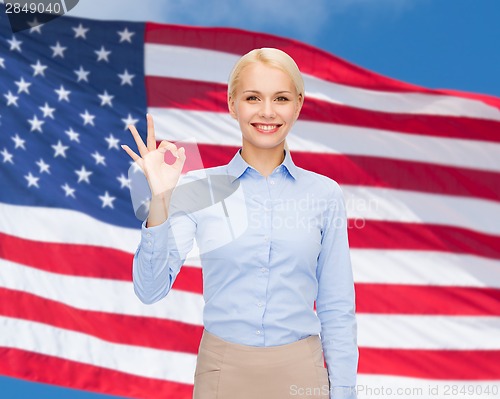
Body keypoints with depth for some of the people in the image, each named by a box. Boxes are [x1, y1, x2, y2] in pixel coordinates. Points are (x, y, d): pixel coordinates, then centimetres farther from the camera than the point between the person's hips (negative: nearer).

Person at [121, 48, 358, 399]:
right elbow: (151, 290, -10)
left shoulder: (325, 193, -3)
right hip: (223, 370, 0)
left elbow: (336, 309, 1)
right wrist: (160, 201, -21)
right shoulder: (198, 189, -6)